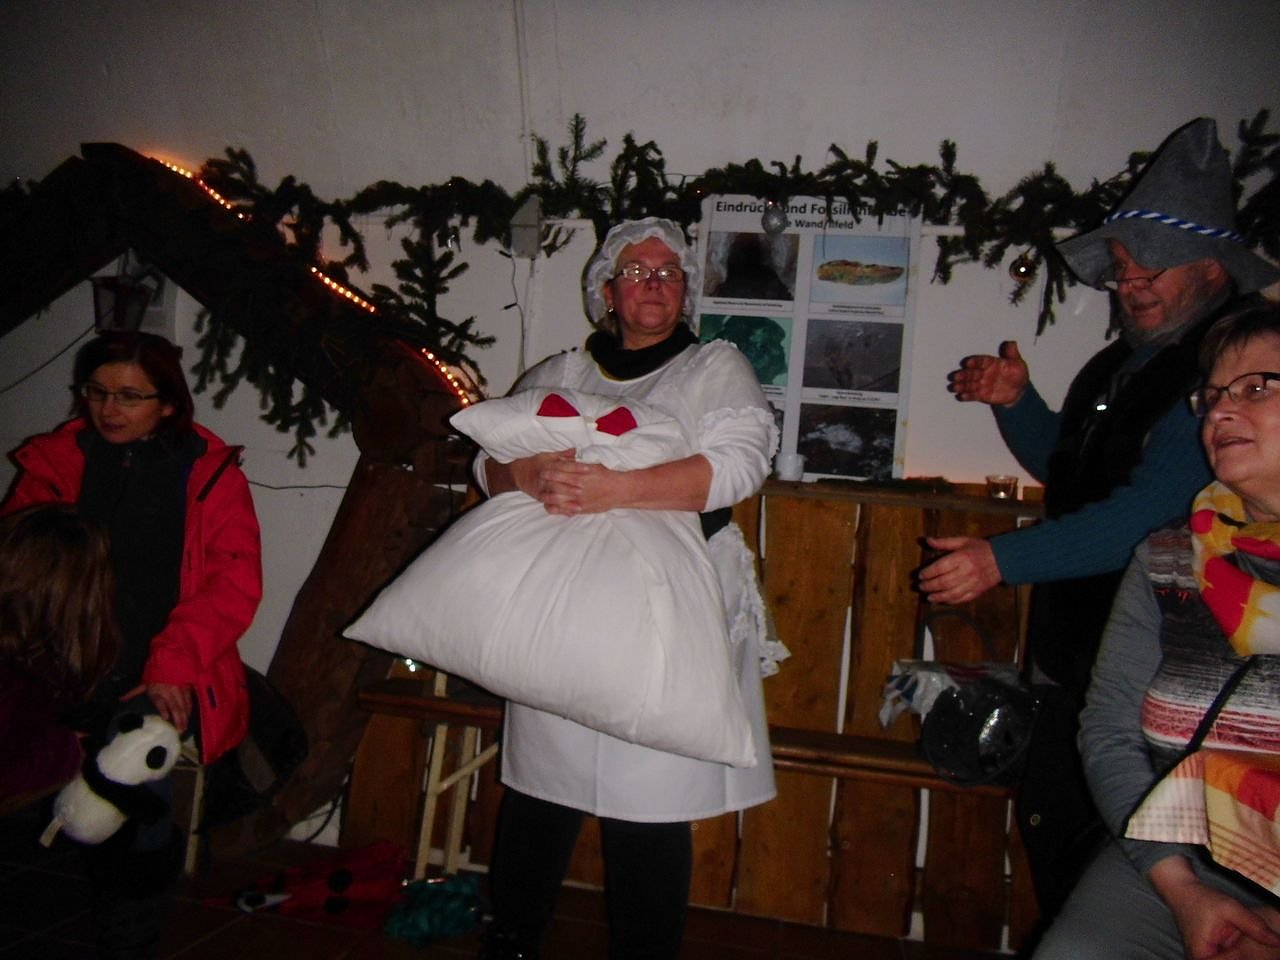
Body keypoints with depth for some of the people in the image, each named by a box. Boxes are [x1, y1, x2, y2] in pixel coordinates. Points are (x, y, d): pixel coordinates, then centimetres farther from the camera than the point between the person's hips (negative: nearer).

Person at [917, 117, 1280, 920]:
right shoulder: (1126, 361, 13)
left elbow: (1149, 514, -24)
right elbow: (1069, 468, 23)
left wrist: (1005, 560, -25)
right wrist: (1016, 402, 6)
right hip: (1080, 646, 9)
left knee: (1081, 837, -1)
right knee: (1048, 822, 17)